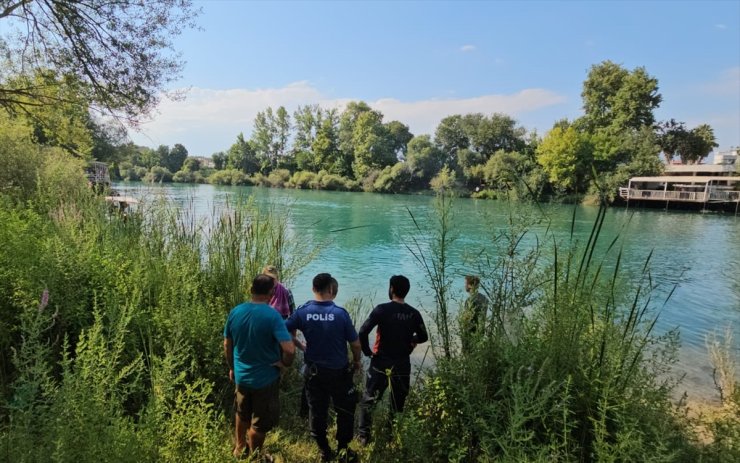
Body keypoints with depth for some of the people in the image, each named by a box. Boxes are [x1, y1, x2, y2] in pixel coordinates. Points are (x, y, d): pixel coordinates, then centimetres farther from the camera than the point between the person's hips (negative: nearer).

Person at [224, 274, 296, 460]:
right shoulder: (272, 315, -24)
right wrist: (284, 363, -11)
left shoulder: (235, 311, -8)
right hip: (265, 378, -5)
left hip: (241, 375, 5)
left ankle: (239, 449, 50)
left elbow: (227, 345, 4)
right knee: (259, 423, 16)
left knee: (242, 414, 30)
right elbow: (289, 349, -32)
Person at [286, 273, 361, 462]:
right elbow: (355, 343, -11)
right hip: (339, 372, -2)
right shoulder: (340, 313, -19)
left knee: (317, 411, 18)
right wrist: (356, 361, 7)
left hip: (314, 371, 3)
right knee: (345, 410, 18)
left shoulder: (303, 311, -12)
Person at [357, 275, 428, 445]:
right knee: (398, 404, 16)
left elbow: (363, 332, -19)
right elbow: (423, 337, 8)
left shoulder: (382, 309, -13)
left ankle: (364, 436, 13)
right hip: (403, 364, 3)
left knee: (368, 401, 12)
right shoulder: (414, 313, -3)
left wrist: (367, 351, -6)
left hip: (381, 363, -3)